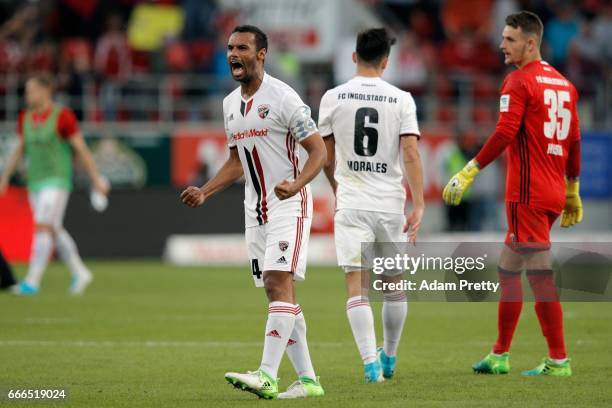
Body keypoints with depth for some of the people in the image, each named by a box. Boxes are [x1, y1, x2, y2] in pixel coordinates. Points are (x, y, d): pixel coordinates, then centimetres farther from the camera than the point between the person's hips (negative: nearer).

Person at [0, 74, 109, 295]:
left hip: (57, 181, -8)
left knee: (43, 228, -16)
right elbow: (19, 150, 15)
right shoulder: (26, 117, 7)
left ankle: (32, 281, -18)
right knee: (54, 231, 13)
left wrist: (96, 179, -8)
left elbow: (81, 148, -10)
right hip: (35, 183, 8)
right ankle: (80, 273, 28)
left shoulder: (63, 116, -13)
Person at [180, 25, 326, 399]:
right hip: (255, 208, 8)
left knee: (279, 284, -18)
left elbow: (318, 150, -12)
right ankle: (308, 379, 11)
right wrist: (204, 193, 10)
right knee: (279, 294, 7)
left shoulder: (282, 97, -12)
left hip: (289, 204, -8)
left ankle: (267, 376, -24)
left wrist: (296, 185, -29)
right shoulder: (230, 103, 12)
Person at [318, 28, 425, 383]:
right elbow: (411, 155, -10)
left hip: (351, 205, 0)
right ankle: (389, 359, 28)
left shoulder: (334, 97, 1)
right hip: (391, 203, 0)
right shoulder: (401, 100, -3)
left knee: (357, 284, -5)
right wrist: (419, 205, -8)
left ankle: (370, 362, -18)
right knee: (394, 283, 16)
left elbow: (327, 157, 10)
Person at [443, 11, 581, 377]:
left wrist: (468, 174, -19)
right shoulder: (563, 83, 15)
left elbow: (504, 135, -20)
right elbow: (574, 142, 17)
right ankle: (500, 356, 20)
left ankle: (559, 361, -8)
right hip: (554, 193, 9)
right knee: (508, 270, 16)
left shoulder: (519, 82, -10)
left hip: (528, 194, -9)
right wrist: (573, 192, 23)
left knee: (541, 276, -7)